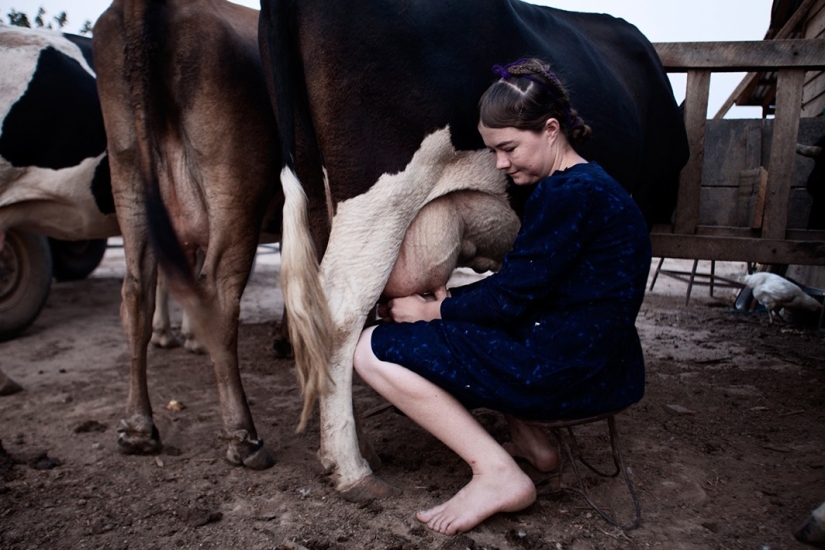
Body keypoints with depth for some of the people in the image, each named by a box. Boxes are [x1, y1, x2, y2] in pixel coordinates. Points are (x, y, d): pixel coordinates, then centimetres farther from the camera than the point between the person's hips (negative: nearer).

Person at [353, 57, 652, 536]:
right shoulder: (586, 184, 13)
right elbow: (520, 286, 14)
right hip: (594, 363, 10)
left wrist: (431, 311, -3)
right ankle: (528, 439, 18)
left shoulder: (570, 194, -17)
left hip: (567, 372, -10)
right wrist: (449, 301, 4)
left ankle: (498, 474, -7)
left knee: (374, 351, -8)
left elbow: (510, 298, -17)